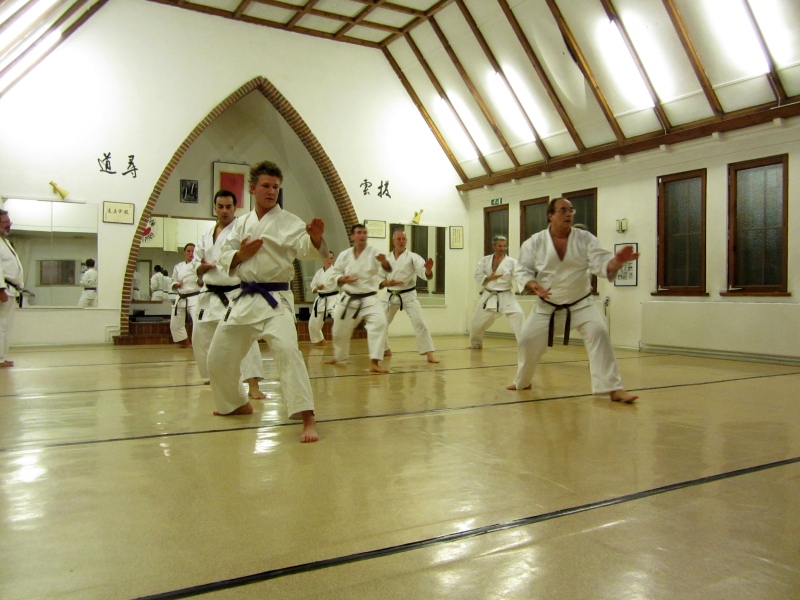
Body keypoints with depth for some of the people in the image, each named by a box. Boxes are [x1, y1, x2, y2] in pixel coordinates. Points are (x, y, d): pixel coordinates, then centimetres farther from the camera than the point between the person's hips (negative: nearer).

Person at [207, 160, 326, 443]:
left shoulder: (289, 222, -4)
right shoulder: (241, 223, 11)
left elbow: (306, 248, -22)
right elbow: (224, 259, 11)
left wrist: (315, 237, -45)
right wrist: (241, 254, -11)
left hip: (276, 299, -6)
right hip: (244, 299, 6)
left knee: (286, 349, -29)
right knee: (218, 357, 14)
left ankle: (307, 418, -27)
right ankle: (237, 404, 40)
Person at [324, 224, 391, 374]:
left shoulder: (374, 253, -9)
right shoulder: (344, 255, -1)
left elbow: (388, 269, -22)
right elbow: (334, 273, 6)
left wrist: (385, 262, -45)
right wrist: (342, 279, -16)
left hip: (369, 299, -2)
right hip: (348, 299, 3)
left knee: (380, 323, -26)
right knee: (340, 330, 15)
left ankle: (374, 362, -22)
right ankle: (339, 356, 45)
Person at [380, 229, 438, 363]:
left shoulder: (413, 257, -8)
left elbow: (424, 273, -22)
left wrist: (428, 269, -46)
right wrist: (387, 283, -19)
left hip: (408, 295, -4)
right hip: (391, 296, 4)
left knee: (419, 323, -15)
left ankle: (430, 354, -12)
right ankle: (386, 349, 33)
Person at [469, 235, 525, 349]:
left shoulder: (511, 262, -6)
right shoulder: (485, 260, 2)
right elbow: (478, 277, -1)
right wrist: (490, 278, -17)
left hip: (505, 296, -2)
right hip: (488, 296, 3)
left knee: (518, 315, -24)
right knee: (477, 322, 11)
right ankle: (475, 343, 39)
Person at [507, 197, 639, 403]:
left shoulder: (585, 238, -9)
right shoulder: (535, 242, -9)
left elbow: (602, 264, -19)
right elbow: (524, 270, -5)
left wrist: (618, 260, -42)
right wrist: (533, 286, -26)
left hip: (581, 303, -1)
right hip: (547, 306, 1)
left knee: (598, 333, -23)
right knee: (528, 340, 3)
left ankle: (613, 388, -17)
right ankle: (522, 382, 32)